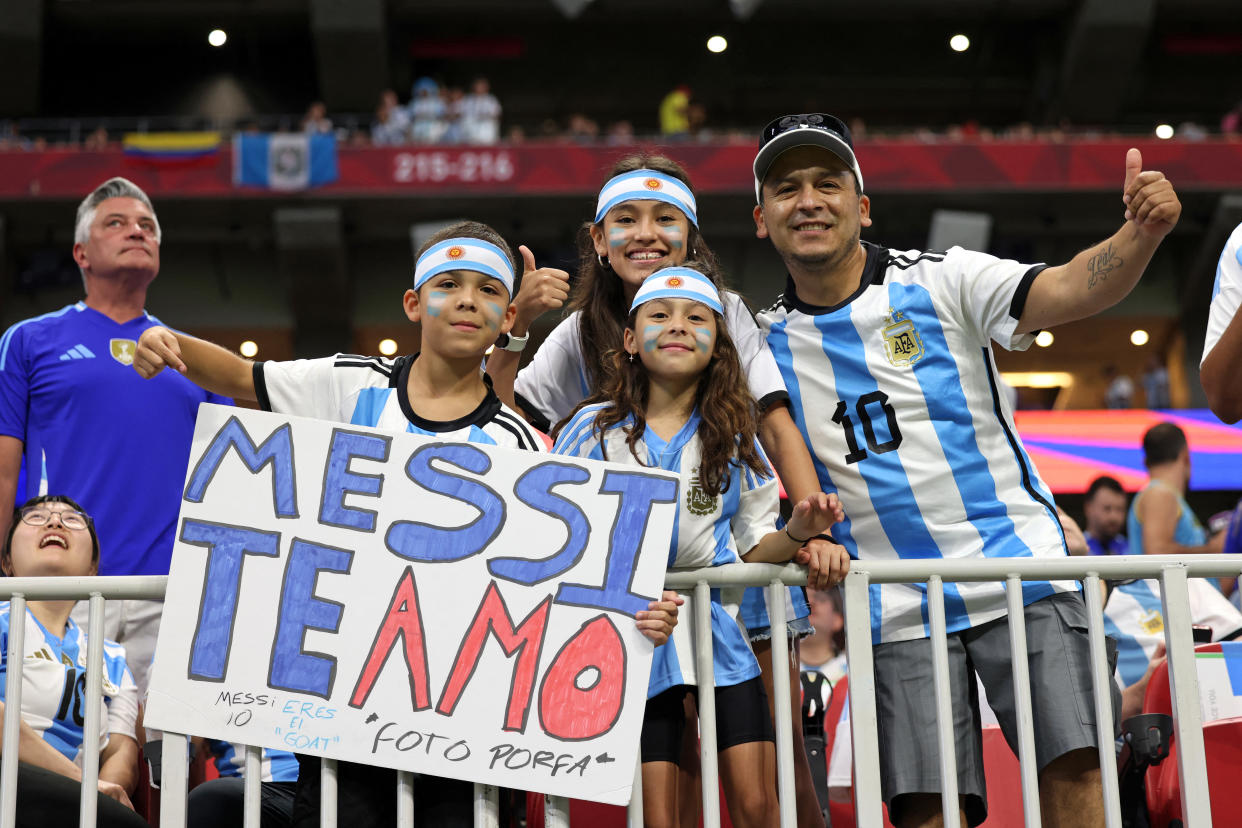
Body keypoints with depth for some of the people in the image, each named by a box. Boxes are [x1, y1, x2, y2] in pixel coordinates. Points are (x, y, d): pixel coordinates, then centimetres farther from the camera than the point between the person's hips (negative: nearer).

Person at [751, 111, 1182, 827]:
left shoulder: (942, 281, 0)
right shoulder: (765, 343, 6)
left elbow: (1069, 291, -13)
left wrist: (1142, 233, -34)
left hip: (1018, 569, -2)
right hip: (896, 609, 2)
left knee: (1073, 770, -10)